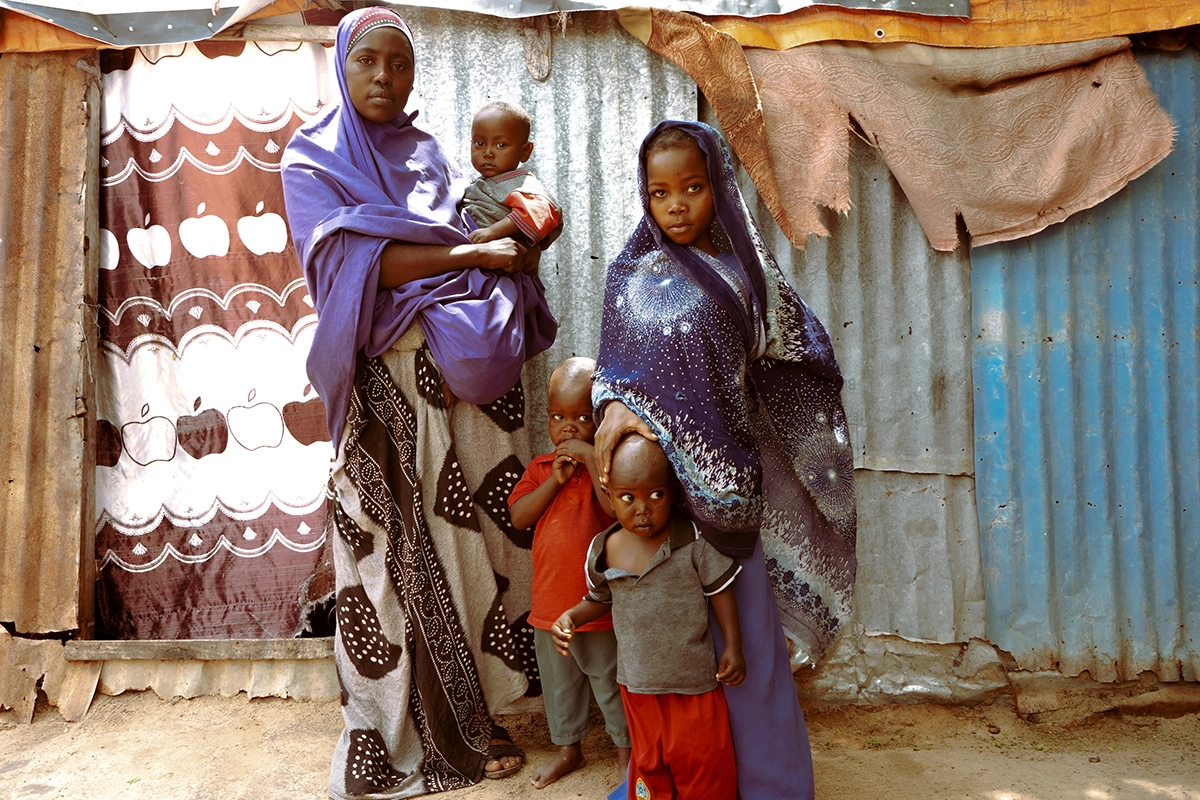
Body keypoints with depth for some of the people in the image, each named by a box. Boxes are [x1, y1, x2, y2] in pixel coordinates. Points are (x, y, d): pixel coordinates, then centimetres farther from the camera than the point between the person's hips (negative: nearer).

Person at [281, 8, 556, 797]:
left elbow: (484, 243, 10)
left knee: (472, 536, 5)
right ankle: (394, 736, 16)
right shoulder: (313, 157, 6)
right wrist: (469, 253, -10)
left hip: (465, 370, 4)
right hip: (385, 382, -3)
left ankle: (470, 716, 21)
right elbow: (349, 258, -11)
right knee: (395, 549, 0)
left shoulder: (432, 154, 17)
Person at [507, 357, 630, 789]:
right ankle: (568, 748, 43)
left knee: (611, 681, 13)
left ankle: (626, 748, 36)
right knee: (558, 682, 22)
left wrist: (590, 455, -28)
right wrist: (555, 480, -16)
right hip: (549, 603, 5)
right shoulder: (540, 466, 5)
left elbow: (618, 506, -28)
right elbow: (518, 516, -7)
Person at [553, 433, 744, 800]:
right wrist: (571, 616, -9)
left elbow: (720, 590, -8)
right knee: (648, 762, 22)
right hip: (637, 681, 3)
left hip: (694, 678, -3)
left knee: (701, 762, 14)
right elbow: (599, 599, 8)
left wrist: (733, 646, -8)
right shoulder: (604, 550, -9)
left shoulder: (694, 540, -18)